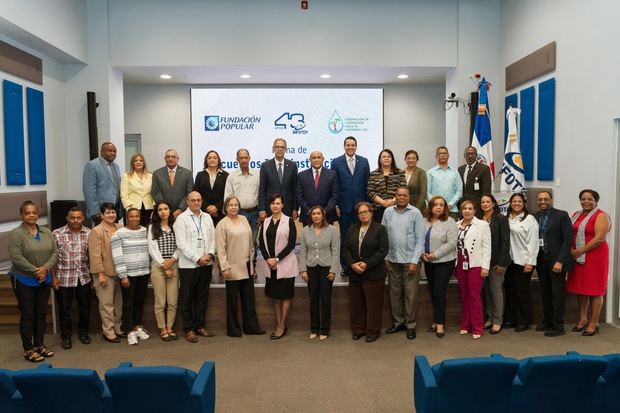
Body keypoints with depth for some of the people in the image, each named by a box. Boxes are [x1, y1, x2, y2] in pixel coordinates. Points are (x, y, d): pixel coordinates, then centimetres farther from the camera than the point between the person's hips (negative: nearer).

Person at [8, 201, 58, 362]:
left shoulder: (46, 232, 5)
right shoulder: (16, 234, -11)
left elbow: (55, 252, 3)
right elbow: (16, 257, -18)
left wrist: (45, 268, -12)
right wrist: (34, 271, -17)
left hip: (44, 280, 5)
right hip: (24, 281, -5)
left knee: (41, 313, 13)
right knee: (27, 315, 3)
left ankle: (39, 345, 26)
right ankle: (28, 349, 14)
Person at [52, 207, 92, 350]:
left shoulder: (89, 234, -1)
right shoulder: (57, 234, -6)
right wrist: (53, 277, -5)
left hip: (84, 277, 2)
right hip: (64, 278, -2)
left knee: (85, 307, 13)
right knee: (64, 308, 9)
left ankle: (83, 331, 33)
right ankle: (65, 335, 27)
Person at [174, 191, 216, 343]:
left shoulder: (207, 217, 12)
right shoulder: (181, 218, -4)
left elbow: (213, 238, 11)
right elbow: (181, 243, -10)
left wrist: (210, 254, -6)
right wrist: (197, 259, -13)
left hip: (206, 264, 5)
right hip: (188, 265, -5)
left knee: (203, 296, 11)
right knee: (187, 298, 3)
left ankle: (199, 326, 22)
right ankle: (188, 329, 13)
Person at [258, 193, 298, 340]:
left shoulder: (289, 221, -5)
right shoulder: (265, 222, 9)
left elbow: (291, 244, -10)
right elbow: (261, 242, 6)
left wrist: (277, 259, -14)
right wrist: (267, 259, -7)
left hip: (285, 264, -4)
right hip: (270, 264, 5)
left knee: (285, 296, 2)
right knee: (275, 295, 10)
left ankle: (282, 326, 11)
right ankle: (278, 325, 19)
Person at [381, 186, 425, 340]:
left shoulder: (415, 213, -4)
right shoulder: (388, 212, 4)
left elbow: (420, 239, -5)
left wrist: (414, 261, -9)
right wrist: (385, 257, 2)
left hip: (410, 260, -3)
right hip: (392, 260, 3)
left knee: (410, 294, 2)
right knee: (394, 293, 11)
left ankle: (410, 325, 16)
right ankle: (398, 322, 25)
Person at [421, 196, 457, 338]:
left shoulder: (449, 222, -8)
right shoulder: (424, 222, 6)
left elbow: (451, 243, -15)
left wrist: (435, 255, -16)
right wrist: (422, 253, -10)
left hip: (444, 262, -5)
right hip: (428, 262, 5)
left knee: (439, 293, -4)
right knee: (432, 293, 12)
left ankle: (440, 324, 8)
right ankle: (437, 320, 25)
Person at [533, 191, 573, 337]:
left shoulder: (562, 215, -7)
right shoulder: (535, 216, 7)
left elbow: (568, 240, -11)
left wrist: (560, 261, -16)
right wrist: (534, 259, 0)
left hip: (556, 260, -4)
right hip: (541, 260, 5)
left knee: (557, 293, 2)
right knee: (545, 292, 12)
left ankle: (558, 326, 11)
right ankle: (547, 322, 25)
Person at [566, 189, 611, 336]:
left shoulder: (601, 216, -8)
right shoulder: (576, 215, 13)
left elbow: (599, 238, -17)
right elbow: (570, 234, 14)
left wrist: (580, 251, -16)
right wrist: (572, 250, -2)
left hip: (594, 256, -6)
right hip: (577, 257, 6)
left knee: (594, 289, 2)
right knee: (580, 288, 11)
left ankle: (593, 323, 11)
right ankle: (583, 319, 22)